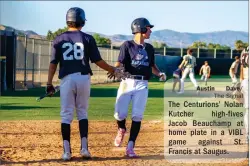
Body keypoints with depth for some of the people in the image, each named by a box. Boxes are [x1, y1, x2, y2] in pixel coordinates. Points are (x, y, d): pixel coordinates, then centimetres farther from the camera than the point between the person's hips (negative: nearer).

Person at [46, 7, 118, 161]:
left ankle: (67, 151, -1)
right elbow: (98, 61, 0)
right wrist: (112, 70, 15)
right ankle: (84, 147, 5)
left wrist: (49, 83, 5)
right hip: (83, 78, 0)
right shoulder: (87, 38, 1)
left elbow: (53, 63, 1)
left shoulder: (59, 39, 4)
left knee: (66, 115, 4)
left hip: (67, 79, 0)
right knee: (82, 113, 14)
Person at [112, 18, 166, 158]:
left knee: (137, 116, -5)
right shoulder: (127, 45, -2)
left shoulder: (149, 48, 13)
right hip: (127, 83, -3)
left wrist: (160, 74, 3)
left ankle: (130, 147, -1)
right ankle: (121, 130, 29)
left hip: (142, 85, 3)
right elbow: (119, 63, -9)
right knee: (120, 114, -7)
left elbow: (152, 66, 23)